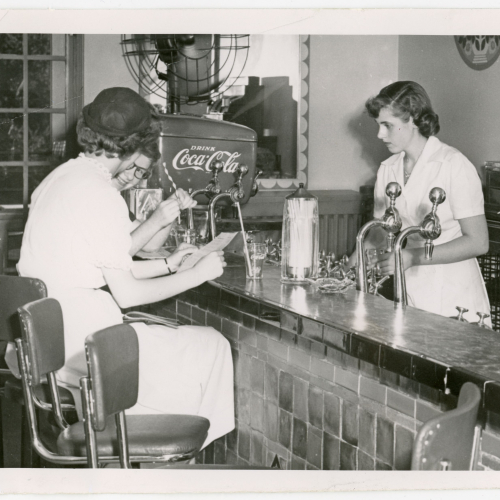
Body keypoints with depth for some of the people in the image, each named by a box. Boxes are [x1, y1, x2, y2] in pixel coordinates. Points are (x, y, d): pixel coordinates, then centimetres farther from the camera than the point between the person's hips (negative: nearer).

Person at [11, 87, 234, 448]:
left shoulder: (62, 177, 12)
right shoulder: (101, 196, -17)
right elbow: (126, 293, -16)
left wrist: (158, 221, 15)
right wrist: (196, 275, -5)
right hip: (78, 347, -10)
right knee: (210, 347, 1)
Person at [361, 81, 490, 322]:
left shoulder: (455, 166, -12)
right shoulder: (387, 169, 7)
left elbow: (477, 242, -15)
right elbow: (381, 230, 12)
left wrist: (412, 257, -21)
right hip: (408, 297, 5)